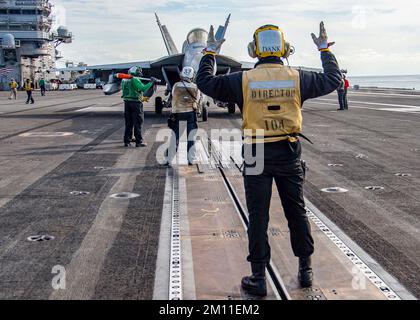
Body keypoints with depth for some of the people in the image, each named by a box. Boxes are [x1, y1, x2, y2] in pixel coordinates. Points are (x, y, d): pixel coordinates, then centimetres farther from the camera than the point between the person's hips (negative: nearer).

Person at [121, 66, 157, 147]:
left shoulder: (125, 80, 13)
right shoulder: (135, 80, -12)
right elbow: (143, 89, -20)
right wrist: (151, 82, -12)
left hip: (127, 102, 7)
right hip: (135, 103, -7)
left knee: (128, 123, 13)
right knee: (138, 123, -1)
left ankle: (127, 141, 15)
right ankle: (139, 142, 0)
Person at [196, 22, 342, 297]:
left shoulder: (244, 80, -7)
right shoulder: (297, 78, -3)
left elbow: (206, 83, 4)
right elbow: (333, 79, 12)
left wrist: (211, 52, 17)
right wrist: (325, 50, 25)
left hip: (257, 155, -2)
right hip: (289, 153, 2)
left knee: (258, 217, 6)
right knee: (297, 212, 15)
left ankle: (259, 279, 12)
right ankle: (306, 270, 27)